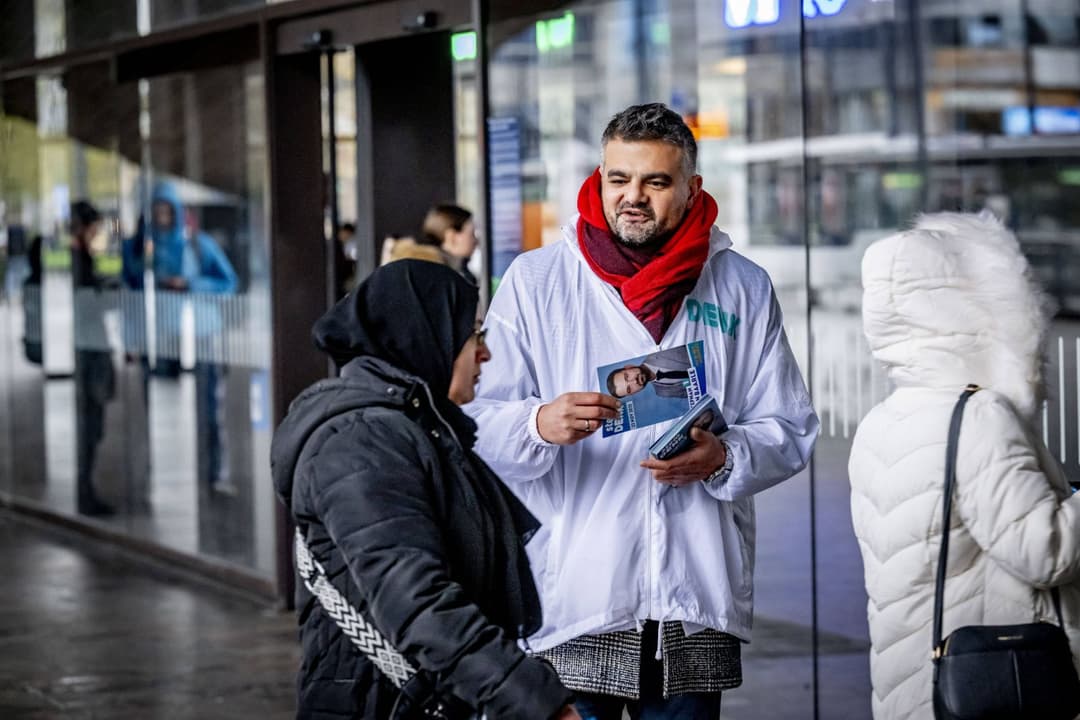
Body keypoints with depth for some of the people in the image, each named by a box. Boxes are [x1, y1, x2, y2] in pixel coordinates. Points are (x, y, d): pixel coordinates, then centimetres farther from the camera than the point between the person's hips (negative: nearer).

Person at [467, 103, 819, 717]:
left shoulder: (744, 289, 11)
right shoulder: (535, 280, 5)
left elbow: (792, 431, 8)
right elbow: (479, 424, -2)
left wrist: (724, 458, -12)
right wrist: (539, 426, -24)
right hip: (569, 596, -2)